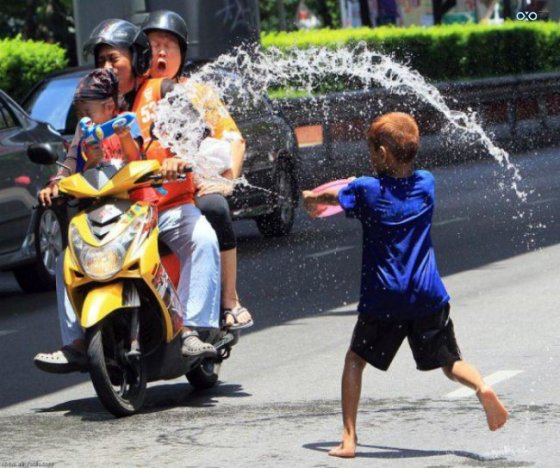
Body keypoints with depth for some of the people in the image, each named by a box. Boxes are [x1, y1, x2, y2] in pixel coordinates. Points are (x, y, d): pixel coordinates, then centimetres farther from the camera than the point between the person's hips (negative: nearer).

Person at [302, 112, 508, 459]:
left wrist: (311, 199, 35)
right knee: (450, 363, 13)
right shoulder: (426, 183, 3)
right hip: (429, 296, 3)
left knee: (356, 359, 15)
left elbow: (327, 197, 13)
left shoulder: (366, 190, -6)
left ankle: (349, 438, 7)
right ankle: (482, 387, -19)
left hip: (383, 298, -2)